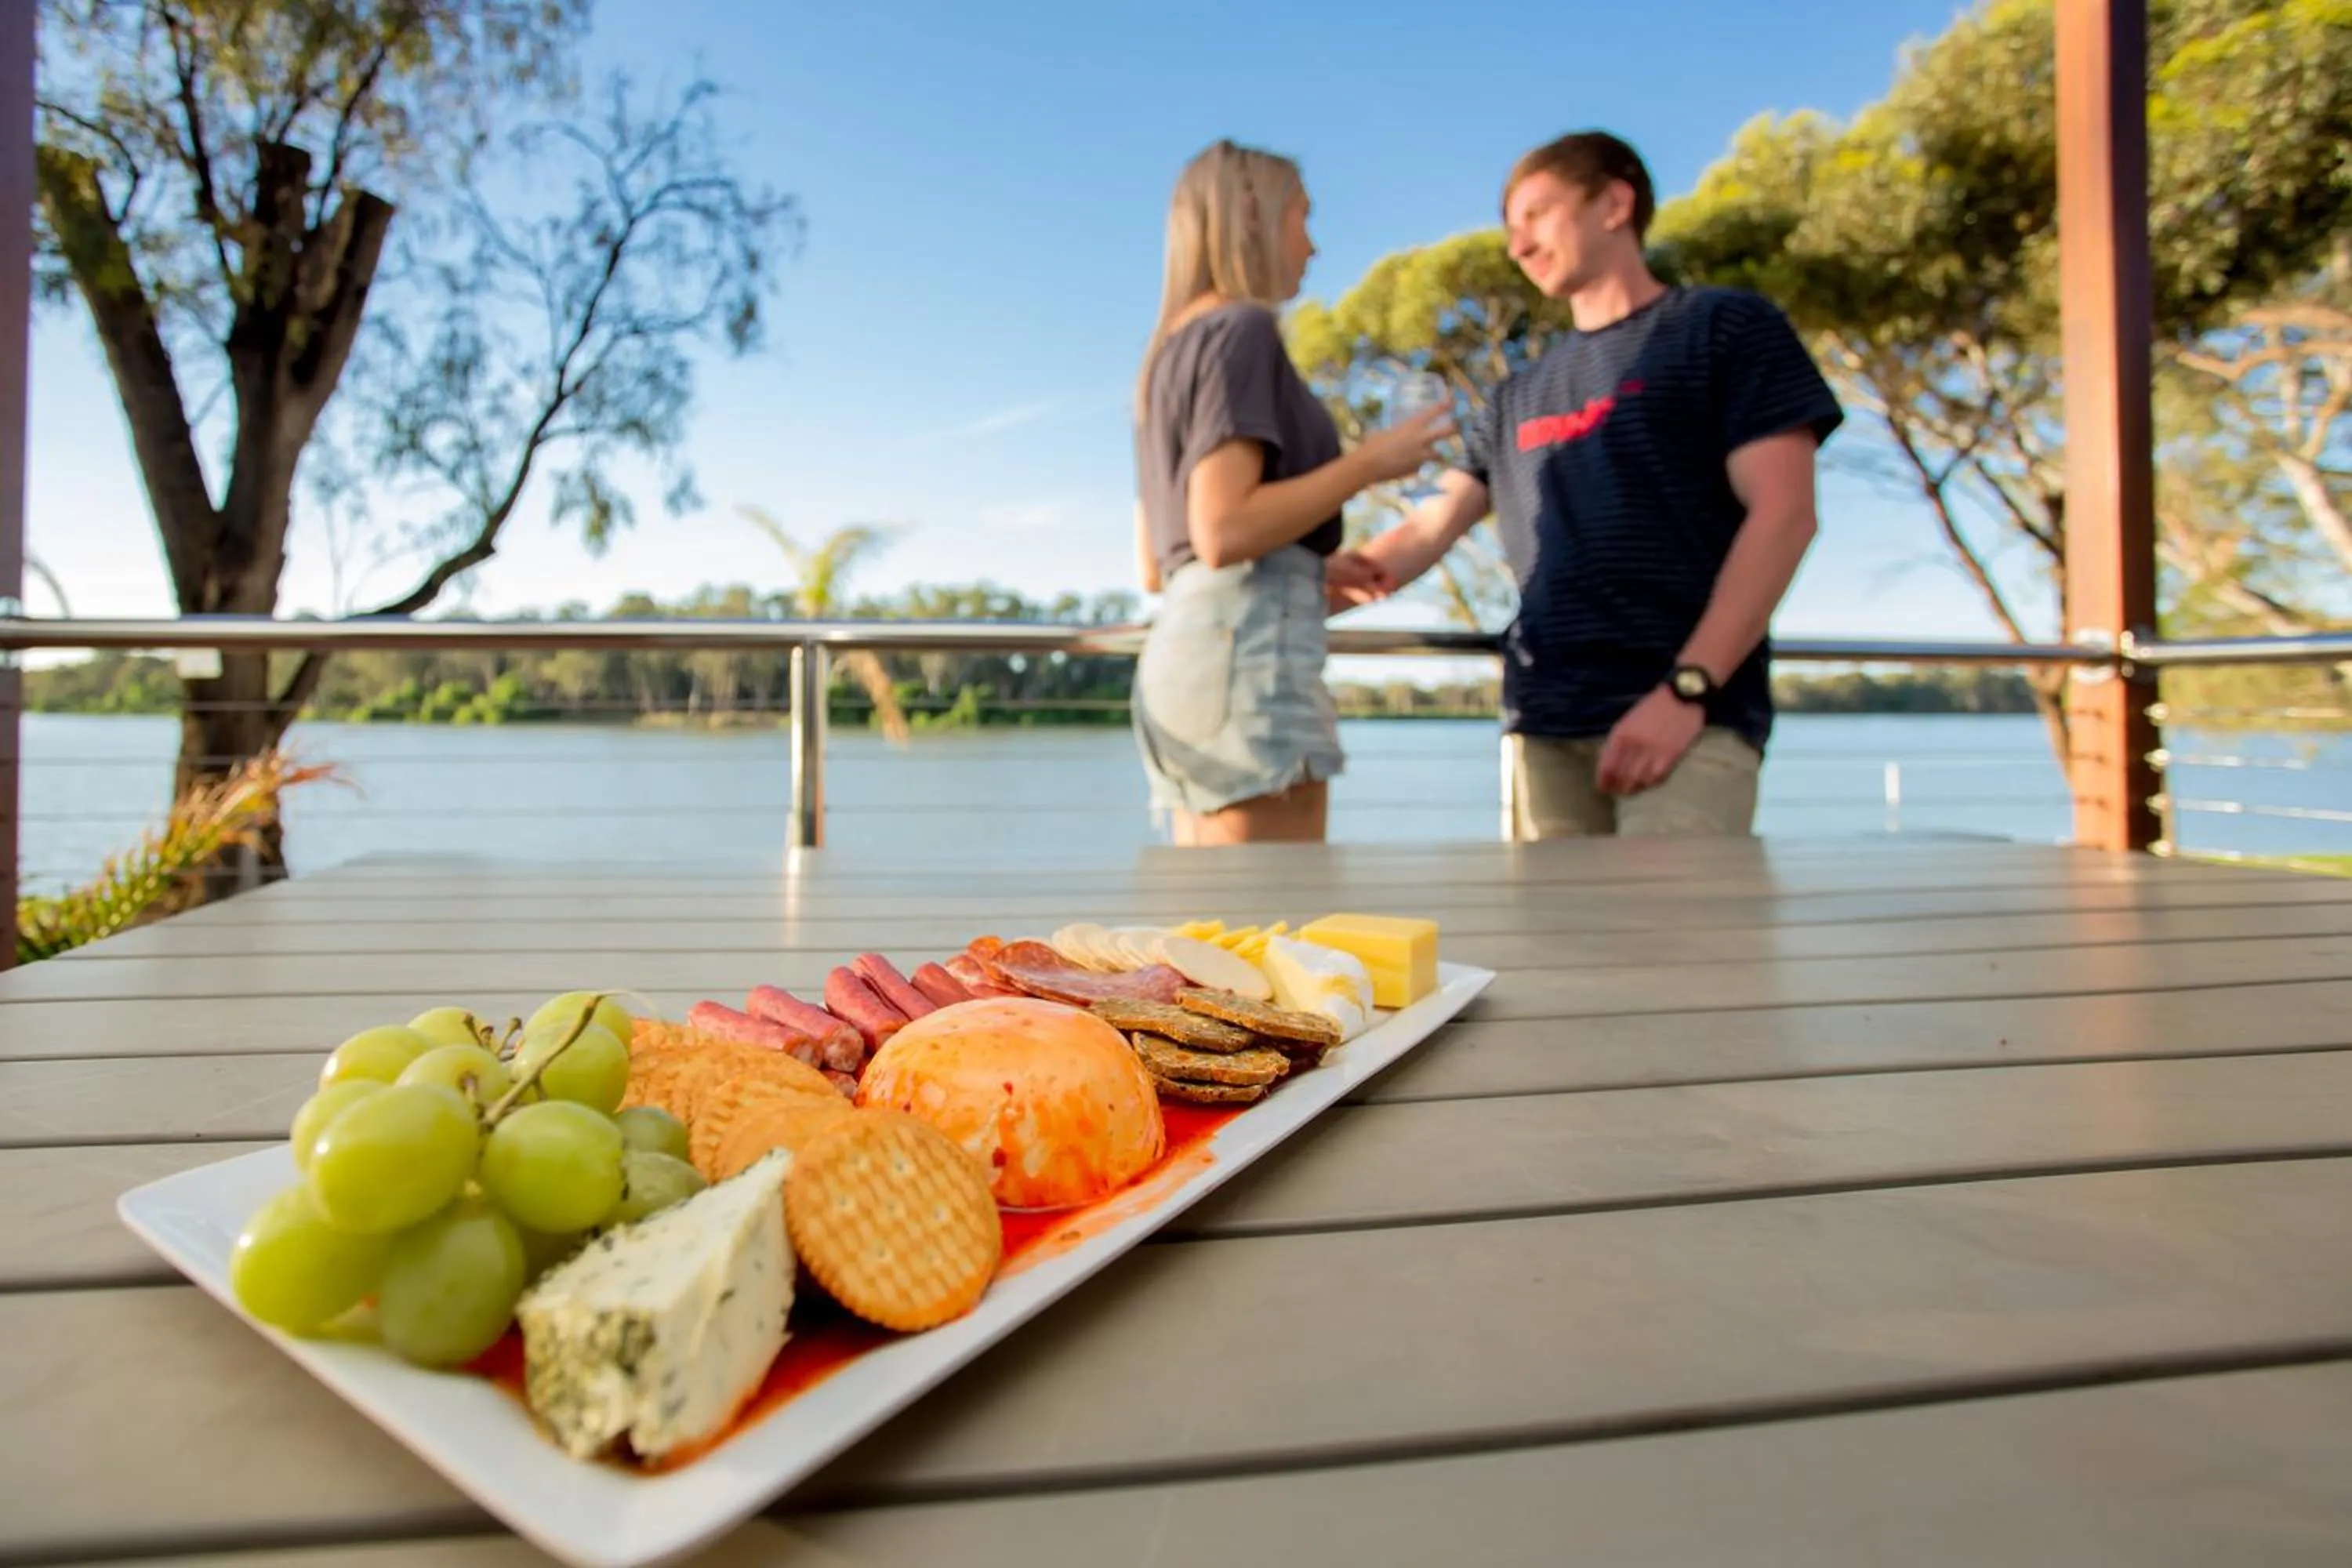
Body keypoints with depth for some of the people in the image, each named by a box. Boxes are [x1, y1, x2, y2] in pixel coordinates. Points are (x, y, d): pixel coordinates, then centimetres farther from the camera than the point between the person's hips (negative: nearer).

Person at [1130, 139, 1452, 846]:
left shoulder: (1171, 351, 24)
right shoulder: (1243, 328, -4)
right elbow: (1224, 534, -17)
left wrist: (1313, 572, 18)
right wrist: (1368, 462, -7)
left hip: (1186, 648, 9)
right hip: (1247, 652, -9)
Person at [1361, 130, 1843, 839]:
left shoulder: (1726, 328, 7)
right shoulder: (1521, 395, 21)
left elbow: (1783, 514, -3)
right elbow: (1427, 531, 18)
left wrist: (1686, 688, -14)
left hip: (1689, 715, -4)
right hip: (1544, 724, 5)